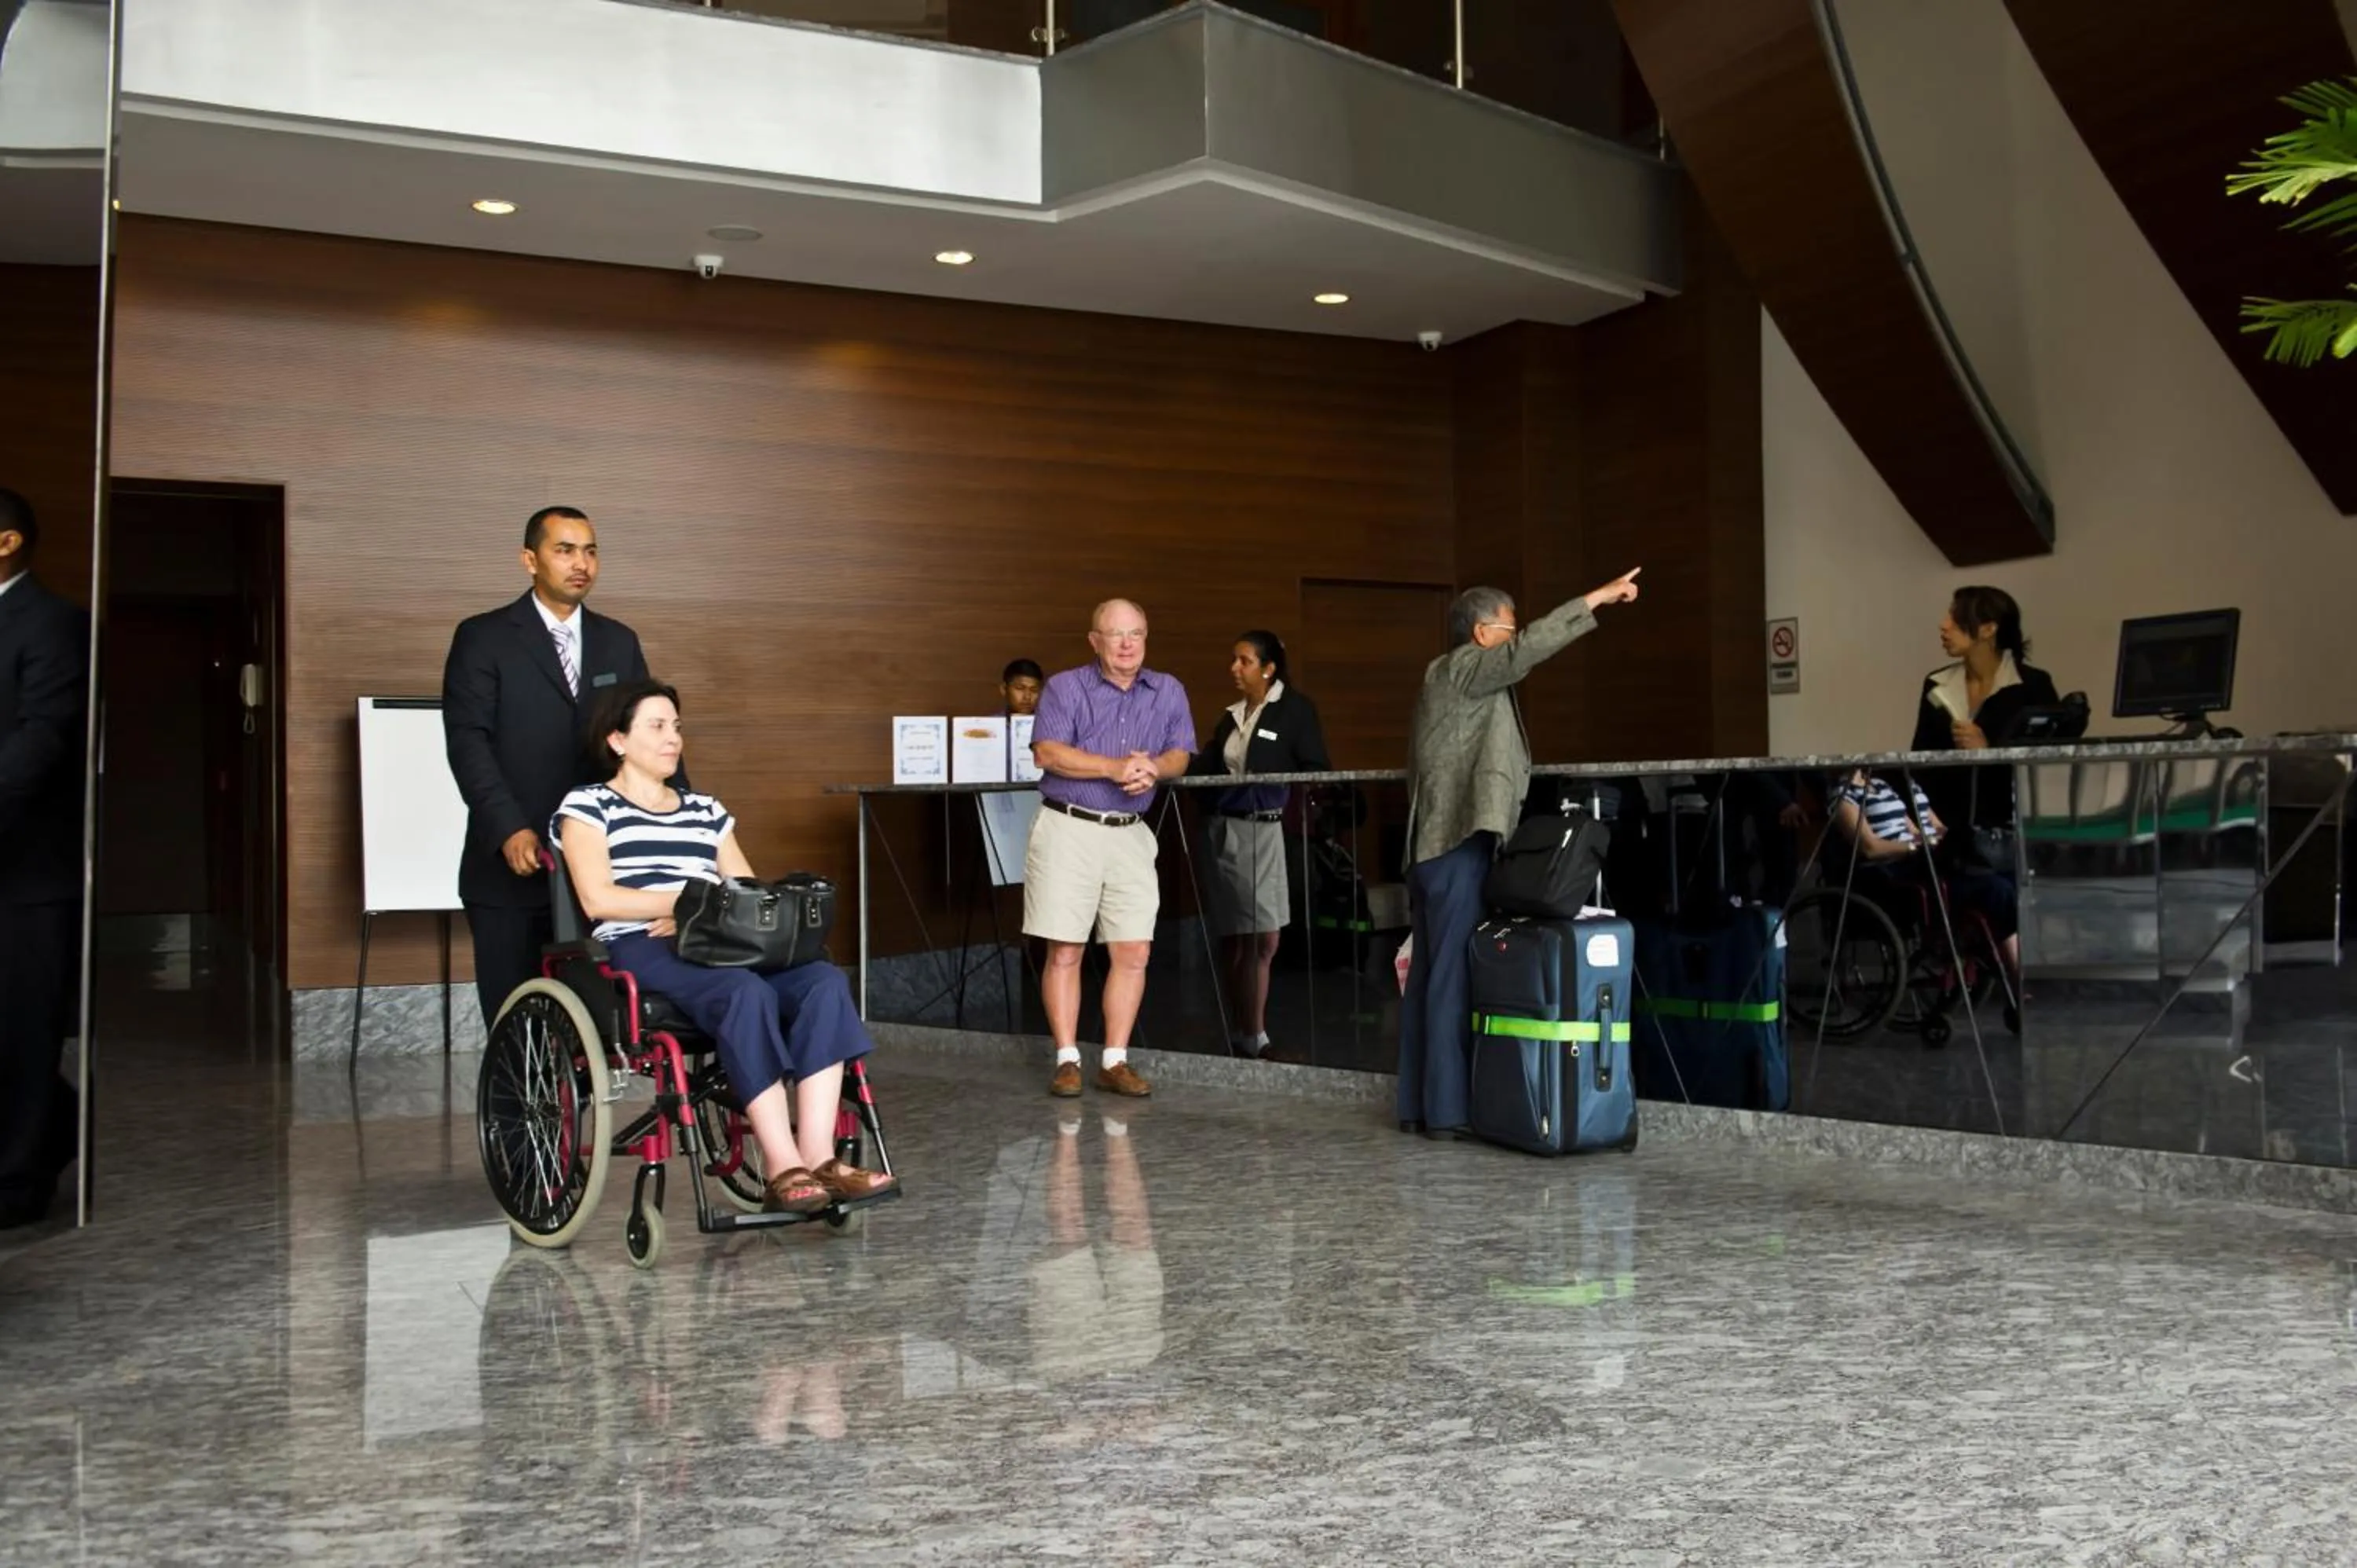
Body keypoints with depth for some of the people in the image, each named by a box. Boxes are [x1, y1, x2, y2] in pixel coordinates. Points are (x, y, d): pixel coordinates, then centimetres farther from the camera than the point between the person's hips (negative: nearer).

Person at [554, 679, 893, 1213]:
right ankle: (783, 1168, -39)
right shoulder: (588, 806, 10)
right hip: (640, 952, -5)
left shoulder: (706, 811, 26)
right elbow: (599, 899, -6)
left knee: (826, 981, -26)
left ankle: (818, 1157, -35)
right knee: (748, 992, -37)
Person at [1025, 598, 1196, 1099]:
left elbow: (1179, 755, 8)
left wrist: (1153, 767, -15)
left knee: (1134, 952, 0)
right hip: (1068, 828, -3)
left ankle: (1115, 1061, 10)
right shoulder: (1065, 687, -1)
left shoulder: (1168, 692, 11)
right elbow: (1048, 752, -12)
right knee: (1064, 951, -2)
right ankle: (1067, 1061, 7)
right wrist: (1115, 767, -19)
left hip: (1130, 834, 4)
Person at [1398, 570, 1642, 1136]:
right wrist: (1597, 599, -21)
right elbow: (1528, 649, -23)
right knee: (1455, 977, -8)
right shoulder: (1461, 670, -8)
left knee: (1428, 977, 9)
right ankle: (1447, 1108, -6)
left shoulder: (1444, 678, 21)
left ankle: (1417, 1105, 12)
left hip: (1433, 845, 10)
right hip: (1459, 845, -10)